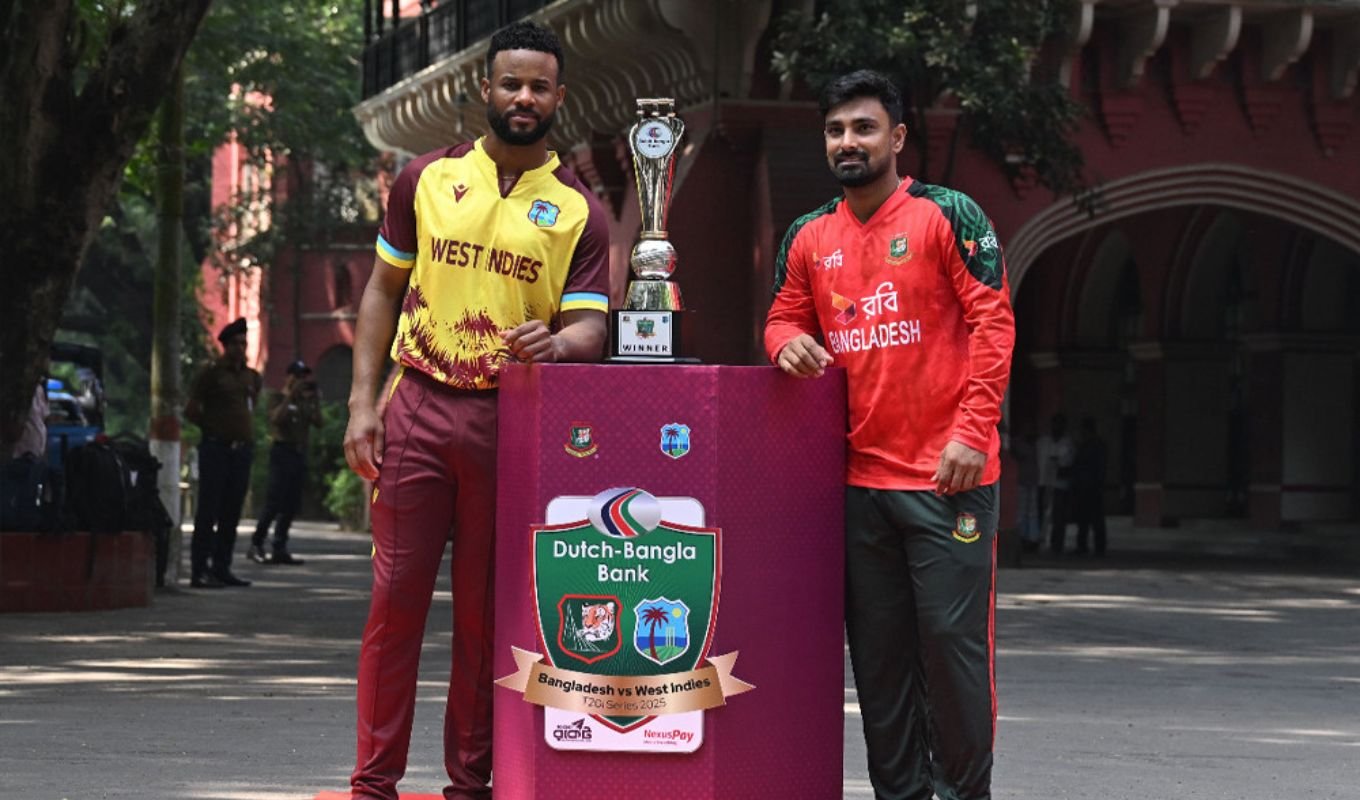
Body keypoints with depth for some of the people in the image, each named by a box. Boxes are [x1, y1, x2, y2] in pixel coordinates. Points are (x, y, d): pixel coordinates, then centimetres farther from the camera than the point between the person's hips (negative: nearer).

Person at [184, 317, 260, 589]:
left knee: (231, 513, 7)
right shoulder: (210, 373, -3)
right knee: (208, 511, -8)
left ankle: (222, 568, 12)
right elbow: (191, 410, -2)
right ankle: (199, 571, -9)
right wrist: (214, 428, 4)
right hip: (216, 449, -6)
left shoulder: (252, 377, 14)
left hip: (242, 449, 6)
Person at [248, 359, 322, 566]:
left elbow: (318, 422, 7)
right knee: (275, 501, -12)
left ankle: (280, 549, 8)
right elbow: (277, 418, -16)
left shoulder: (305, 402, 17)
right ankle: (256, 545, -7)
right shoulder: (278, 399, 2)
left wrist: (314, 400, -1)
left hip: (300, 453, 6)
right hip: (282, 450, -6)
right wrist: (290, 396, -17)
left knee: (291, 504, 5)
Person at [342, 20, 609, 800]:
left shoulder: (578, 210, 5)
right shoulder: (428, 179, 8)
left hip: (510, 422, 0)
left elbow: (589, 327, -1)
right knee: (398, 595, -2)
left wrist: (557, 341, -25)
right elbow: (384, 289, 11)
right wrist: (363, 401, 2)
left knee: (488, 610, 4)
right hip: (419, 409, 0)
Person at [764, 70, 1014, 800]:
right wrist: (788, 342, -7)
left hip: (946, 474, -5)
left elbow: (992, 321, -8)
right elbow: (784, 320, 19)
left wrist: (972, 430, -16)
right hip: (858, 479, 5)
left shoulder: (947, 216, -4)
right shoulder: (809, 238, 11)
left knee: (953, 638, -4)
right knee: (877, 650, 8)